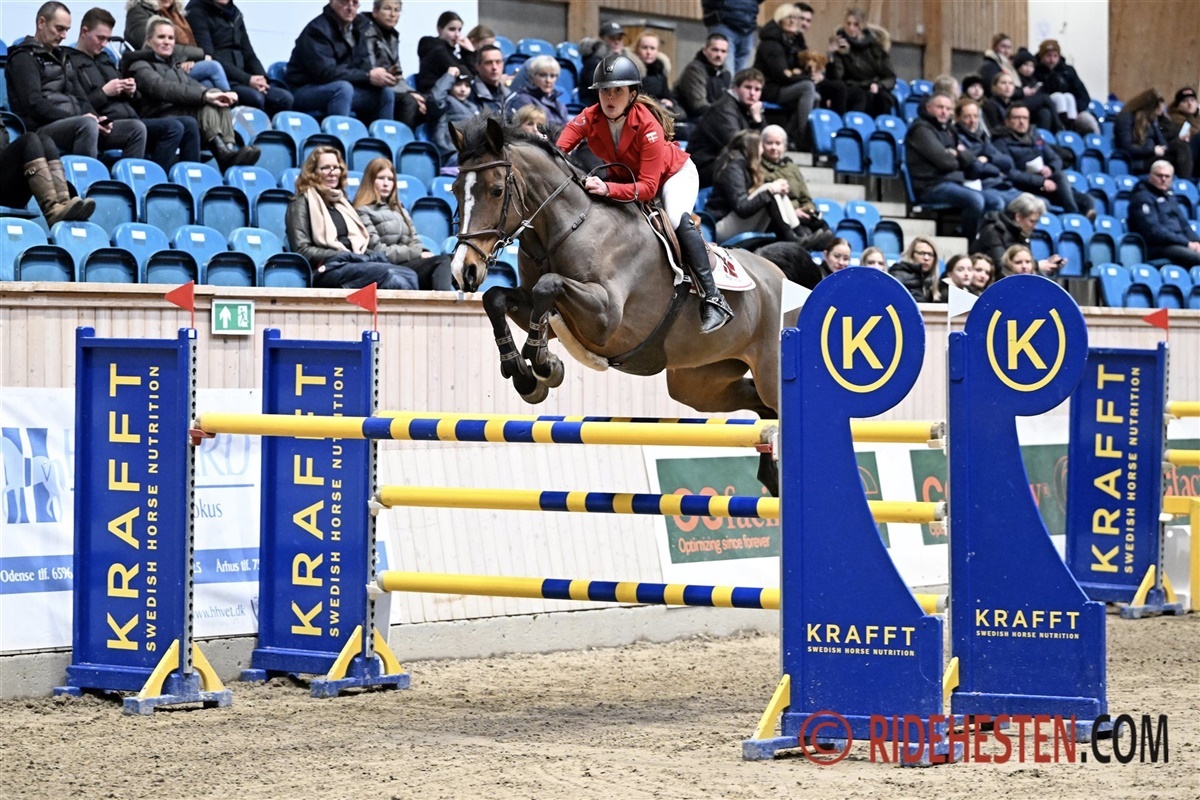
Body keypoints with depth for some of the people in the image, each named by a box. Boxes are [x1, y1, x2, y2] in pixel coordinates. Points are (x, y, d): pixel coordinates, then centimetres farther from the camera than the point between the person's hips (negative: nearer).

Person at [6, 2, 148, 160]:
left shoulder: (62, 57, 27)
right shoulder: (24, 58, 1)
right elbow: (33, 104, -12)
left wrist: (95, 118, 1)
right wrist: (72, 118, -19)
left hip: (74, 126, 8)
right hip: (43, 129, -8)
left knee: (136, 128, -9)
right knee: (88, 124, -40)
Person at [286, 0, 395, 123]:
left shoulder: (360, 26, 5)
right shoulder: (318, 30, -19)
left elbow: (362, 64, 4)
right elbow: (325, 72, -27)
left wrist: (382, 75, -20)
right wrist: (368, 76, -26)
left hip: (341, 88, 8)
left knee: (385, 92, -5)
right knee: (343, 88, -34)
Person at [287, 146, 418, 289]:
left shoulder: (341, 202, 28)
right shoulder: (302, 204, 7)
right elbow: (302, 251, -4)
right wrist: (347, 256, -11)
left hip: (355, 265, 7)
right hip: (326, 270, -6)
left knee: (408, 276, -26)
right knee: (390, 276, -34)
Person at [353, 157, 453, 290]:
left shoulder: (399, 209, 29)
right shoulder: (363, 212, 4)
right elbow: (378, 251, -8)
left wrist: (424, 253, -4)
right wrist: (418, 254, -9)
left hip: (411, 264, 7)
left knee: (444, 261, -28)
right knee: (442, 262, -31)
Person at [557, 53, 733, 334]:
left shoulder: (648, 126, -37)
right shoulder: (589, 118, -23)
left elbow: (647, 187, -42)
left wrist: (608, 189, -57)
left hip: (673, 174, -6)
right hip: (623, 176, 7)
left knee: (677, 220, -32)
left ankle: (712, 298, -31)